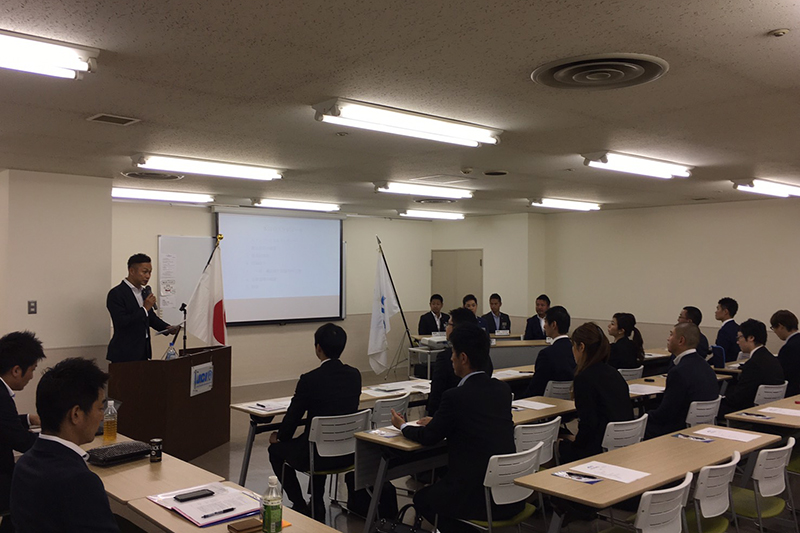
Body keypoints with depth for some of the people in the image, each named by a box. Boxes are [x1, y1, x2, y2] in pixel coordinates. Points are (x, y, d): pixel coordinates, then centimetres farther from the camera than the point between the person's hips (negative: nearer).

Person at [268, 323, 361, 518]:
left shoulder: (309, 379, -19)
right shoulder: (355, 375, -3)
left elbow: (293, 417, -8)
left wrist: (278, 436, 14)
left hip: (318, 457, -5)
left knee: (276, 450, 23)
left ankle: (300, 507, 22)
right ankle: (317, 504, 37)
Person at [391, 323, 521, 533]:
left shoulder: (455, 396, -16)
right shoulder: (502, 389, 3)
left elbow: (428, 438, 0)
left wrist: (402, 426, 19)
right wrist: (436, 422, 28)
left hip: (480, 499, -7)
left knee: (422, 498, 20)